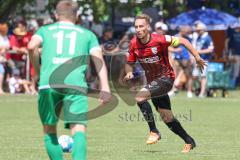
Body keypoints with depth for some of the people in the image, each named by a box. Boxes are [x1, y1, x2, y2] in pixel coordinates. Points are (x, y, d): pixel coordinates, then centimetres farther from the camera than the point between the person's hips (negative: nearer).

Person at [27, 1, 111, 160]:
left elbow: (32, 46, 1)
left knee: (49, 130, 17)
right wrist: (105, 88, 0)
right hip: (75, 84, -1)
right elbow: (98, 58, 8)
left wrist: (37, 70, 15)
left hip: (48, 83, 1)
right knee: (79, 130, -11)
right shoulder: (87, 34, 24)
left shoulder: (45, 30, 23)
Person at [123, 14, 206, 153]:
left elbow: (182, 41, -13)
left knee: (140, 97, -28)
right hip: (152, 81, 6)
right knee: (167, 118, 9)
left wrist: (197, 57, -17)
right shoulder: (134, 44, -5)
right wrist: (129, 73, -15)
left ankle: (154, 131, -16)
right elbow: (129, 63, 8)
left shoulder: (159, 40, -21)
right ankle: (189, 141, 26)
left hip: (166, 78, -6)